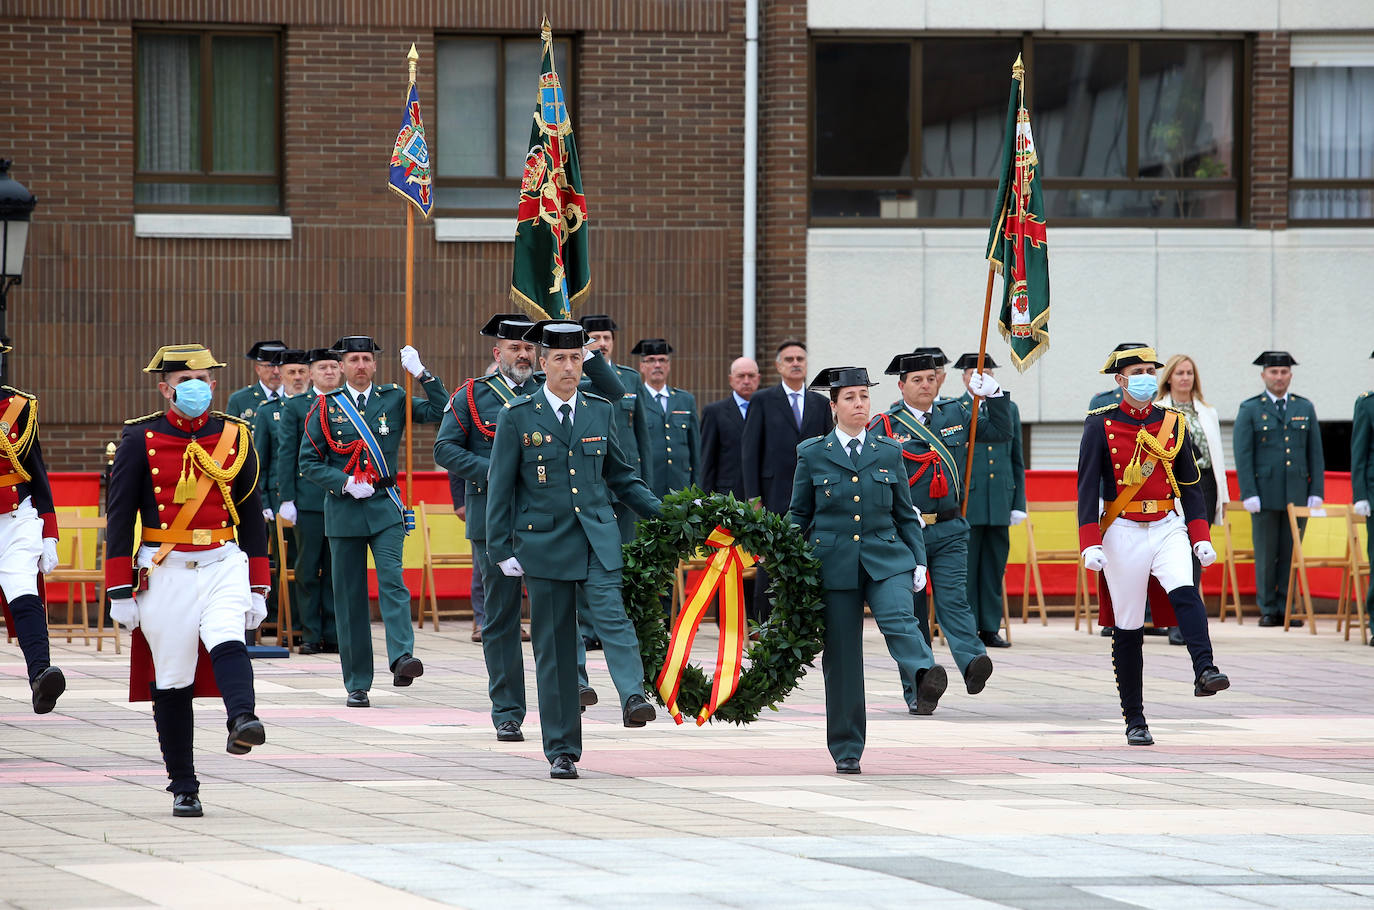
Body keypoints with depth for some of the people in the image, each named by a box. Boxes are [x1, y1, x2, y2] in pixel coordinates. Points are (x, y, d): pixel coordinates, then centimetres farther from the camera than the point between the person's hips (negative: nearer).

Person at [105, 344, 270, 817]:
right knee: (172, 681, 1)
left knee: (228, 639, -28)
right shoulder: (140, 440, 0)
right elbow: (119, 517, 0)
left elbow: (251, 515, 12)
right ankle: (183, 790, 8)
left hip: (224, 565, 1)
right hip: (165, 573, -1)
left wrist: (257, 589, 9)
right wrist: (120, 592, -4)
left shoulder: (235, 437, 7)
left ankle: (242, 720, -50)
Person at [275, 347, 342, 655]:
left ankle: (333, 635, 8)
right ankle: (310, 635, 5)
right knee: (308, 570, 1)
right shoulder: (294, 407, 5)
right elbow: (285, 454, 2)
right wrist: (286, 499, -5)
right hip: (309, 500, -2)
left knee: (336, 571, 3)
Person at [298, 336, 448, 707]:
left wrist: (422, 373, -13)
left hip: (385, 508, -1)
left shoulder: (394, 400, 6)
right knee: (349, 596, 3)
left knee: (392, 579, -20)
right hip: (343, 510, 1)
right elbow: (309, 461, 4)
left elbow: (441, 412, -2)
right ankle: (357, 684, 8)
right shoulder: (325, 408, 4)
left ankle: (401, 657, -33)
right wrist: (344, 484, -11)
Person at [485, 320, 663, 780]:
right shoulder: (517, 416, 1)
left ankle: (633, 697, -42)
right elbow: (500, 487, 3)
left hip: (598, 538, 1)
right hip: (545, 543, -1)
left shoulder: (601, 411, 9)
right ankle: (561, 751, 6)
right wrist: (501, 551, -1)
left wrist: (662, 510, 9)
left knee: (611, 614, -23)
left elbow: (620, 475, 19)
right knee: (553, 647, 1)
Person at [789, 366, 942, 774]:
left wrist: (918, 561, 6)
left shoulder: (889, 452, 9)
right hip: (833, 564, -1)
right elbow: (798, 518, 11)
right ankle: (846, 750, 8)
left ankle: (926, 676, -53)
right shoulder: (812, 455, 5)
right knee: (841, 656, 0)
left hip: (885, 559, 1)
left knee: (897, 618, -29)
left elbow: (905, 514, 14)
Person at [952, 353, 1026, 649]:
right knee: (966, 568, -3)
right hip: (965, 502, -4)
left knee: (995, 568, 6)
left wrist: (1019, 503, 10)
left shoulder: (1009, 409, 13)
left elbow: (1017, 460, 15)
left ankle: (990, 628, 11)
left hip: (999, 502, 4)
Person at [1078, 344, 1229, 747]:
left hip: (1168, 528, 2)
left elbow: (1190, 484, 11)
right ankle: (1135, 722, 9)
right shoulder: (1100, 426, -1)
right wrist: (1091, 544, -14)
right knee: (1127, 630, 2)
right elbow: (1088, 488, -5)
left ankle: (1205, 672, -43)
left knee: (1185, 592, -28)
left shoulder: (1173, 423, 8)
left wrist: (1201, 536, 2)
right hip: (1123, 535, -2)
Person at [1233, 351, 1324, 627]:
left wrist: (1316, 492, 2)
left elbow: (1315, 454, 11)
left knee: (1291, 554, 2)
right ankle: (1268, 610, 7)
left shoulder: (1305, 408, 12)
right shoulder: (1250, 409, 3)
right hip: (1265, 495, -2)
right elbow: (1242, 455, -2)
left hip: (1297, 495, 2)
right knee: (1265, 555, 0)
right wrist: (1249, 494, -10)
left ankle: (1286, 609, 7)